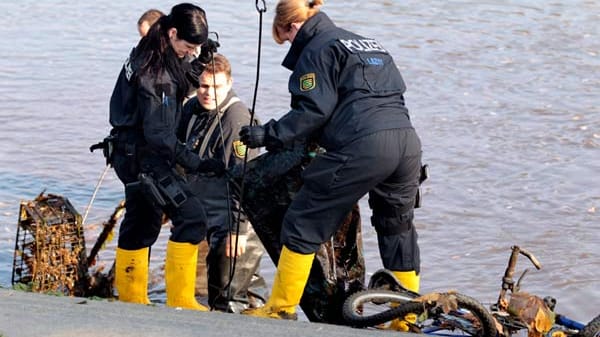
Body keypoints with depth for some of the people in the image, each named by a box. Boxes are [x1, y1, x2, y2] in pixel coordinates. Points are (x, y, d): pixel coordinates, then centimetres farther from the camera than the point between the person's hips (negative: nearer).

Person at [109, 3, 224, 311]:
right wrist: (196, 163, -22)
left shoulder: (148, 55, 5)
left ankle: (131, 298, 31)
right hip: (145, 158, -10)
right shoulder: (155, 72, -23)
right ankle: (179, 300, -9)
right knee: (191, 217, -11)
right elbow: (159, 134, -23)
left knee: (142, 222, 19)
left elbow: (173, 86, 18)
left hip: (132, 155, 10)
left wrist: (198, 65, 4)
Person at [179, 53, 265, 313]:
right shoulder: (192, 108, 3)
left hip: (233, 219, -8)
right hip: (206, 213, 8)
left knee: (226, 303, -7)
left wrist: (238, 229, -24)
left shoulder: (236, 118, -21)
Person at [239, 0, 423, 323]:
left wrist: (269, 134, -5)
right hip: (408, 142, 8)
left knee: (304, 223, 3)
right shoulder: (369, 44, 29)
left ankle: (281, 309, 7)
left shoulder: (316, 50, 4)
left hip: (362, 146, -8)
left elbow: (314, 110, -7)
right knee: (398, 229, 21)